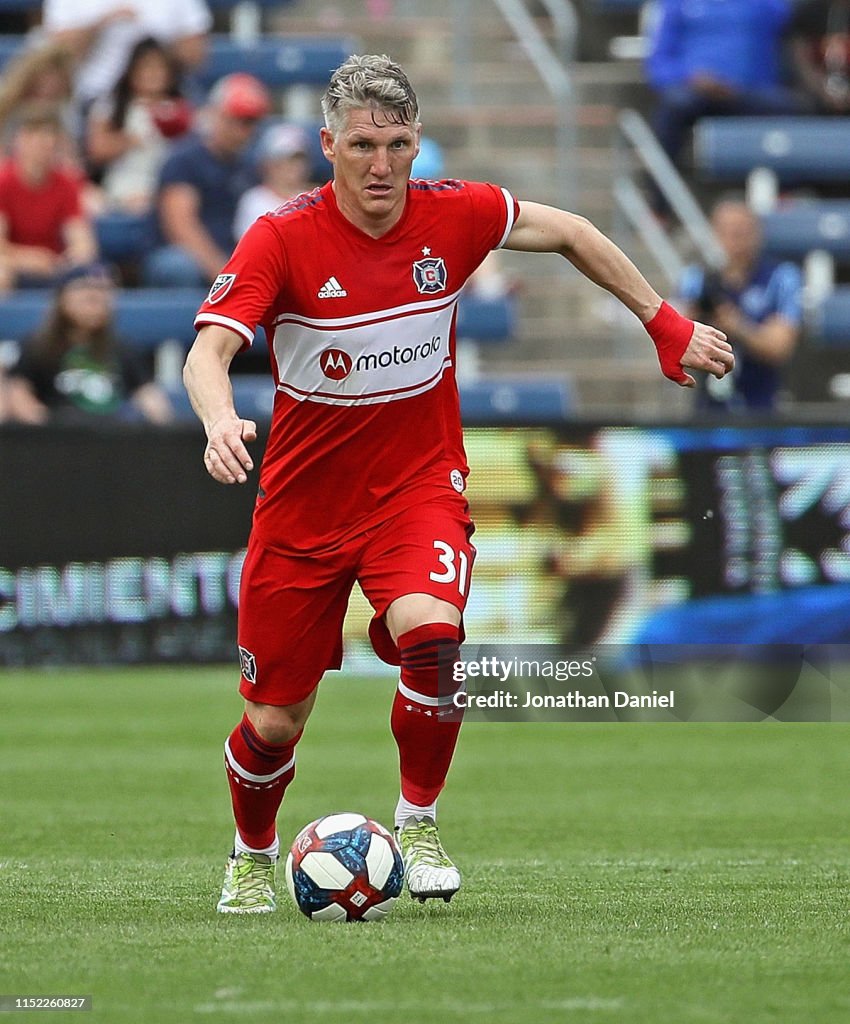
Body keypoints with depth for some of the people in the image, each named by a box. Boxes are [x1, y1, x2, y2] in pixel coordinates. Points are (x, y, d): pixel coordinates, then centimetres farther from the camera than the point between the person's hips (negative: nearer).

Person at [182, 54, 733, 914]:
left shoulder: (454, 215, -8)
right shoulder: (280, 240, -16)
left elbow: (567, 232, 10)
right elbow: (208, 352, -25)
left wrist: (665, 323, 14)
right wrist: (221, 420, -47)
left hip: (419, 487, 1)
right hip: (303, 504, 0)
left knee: (431, 634, -31)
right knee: (274, 722, 5)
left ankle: (419, 823, -8)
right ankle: (252, 858, 37)